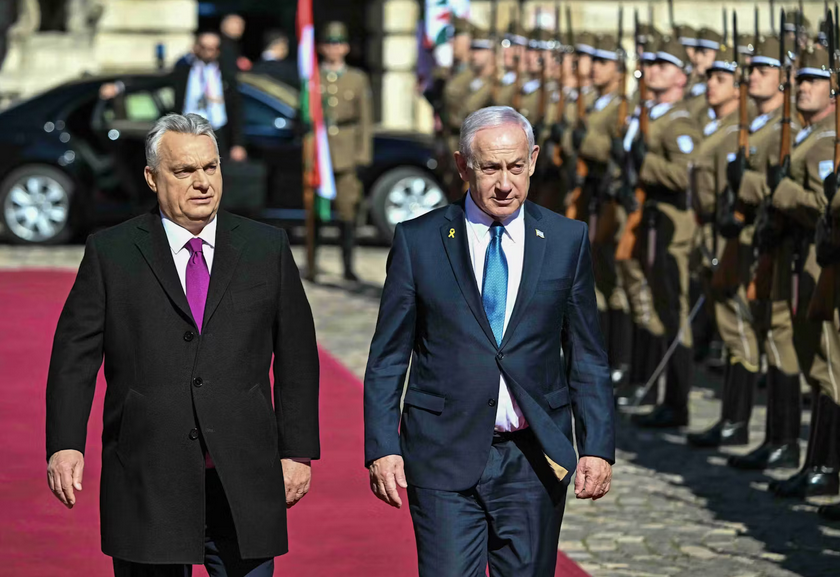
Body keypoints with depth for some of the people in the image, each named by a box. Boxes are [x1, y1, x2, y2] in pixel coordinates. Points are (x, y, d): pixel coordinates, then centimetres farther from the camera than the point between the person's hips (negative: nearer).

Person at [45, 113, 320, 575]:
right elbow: (75, 356, 3)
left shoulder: (266, 248, 9)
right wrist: (64, 446, -8)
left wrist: (297, 450, 5)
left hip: (244, 481, 1)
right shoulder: (111, 253, 5)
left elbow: (296, 356, 10)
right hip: (147, 484, -1)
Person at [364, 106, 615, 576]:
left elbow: (588, 358, 9)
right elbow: (388, 357, 4)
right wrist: (382, 448, -5)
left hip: (535, 461, 2)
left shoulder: (567, 241, 6)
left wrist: (598, 447, 1)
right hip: (445, 459, -2)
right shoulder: (418, 241, 2)